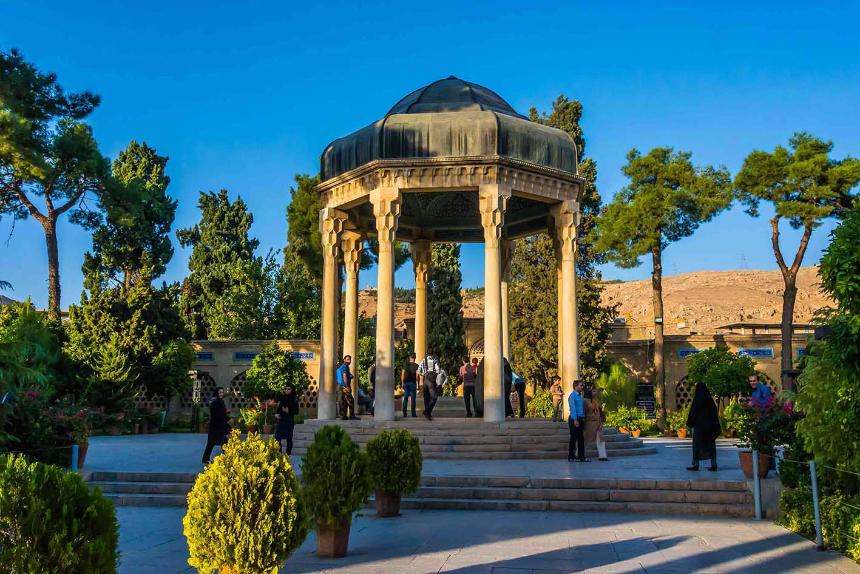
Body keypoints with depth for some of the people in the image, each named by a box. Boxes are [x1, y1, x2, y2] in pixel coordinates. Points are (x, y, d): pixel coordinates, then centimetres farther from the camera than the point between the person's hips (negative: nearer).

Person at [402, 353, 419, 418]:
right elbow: (417, 375, -9)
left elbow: (402, 374, 4)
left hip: (406, 382, 3)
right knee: (413, 399, 1)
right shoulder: (416, 365, -3)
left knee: (405, 398, 6)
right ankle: (413, 414, 1)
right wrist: (417, 384, -3)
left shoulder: (405, 364, 5)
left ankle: (404, 414, 5)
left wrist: (403, 383, 10)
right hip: (413, 383, -3)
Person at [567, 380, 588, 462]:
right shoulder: (572, 395, -9)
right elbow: (572, 408, -16)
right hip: (574, 419, -8)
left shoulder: (580, 396, 16)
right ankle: (570, 457, 5)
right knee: (573, 438, -2)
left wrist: (583, 419, 14)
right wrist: (575, 420, -21)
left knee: (581, 438, 7)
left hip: (580, 419, 8)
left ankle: (581, 457, 10)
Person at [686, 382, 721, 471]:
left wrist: (689, 424, 0)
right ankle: (713, 465, 6)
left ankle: (695, 464, 5)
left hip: (699, 425, -6)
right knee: (711, 444, 8)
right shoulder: (710, 399, 5)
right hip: (710, 426, 6)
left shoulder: (698, 399, -12)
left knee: (697, 444, 2)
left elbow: (693, 412, -11)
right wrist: (716, 427, 15)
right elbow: (715, 412, 9)